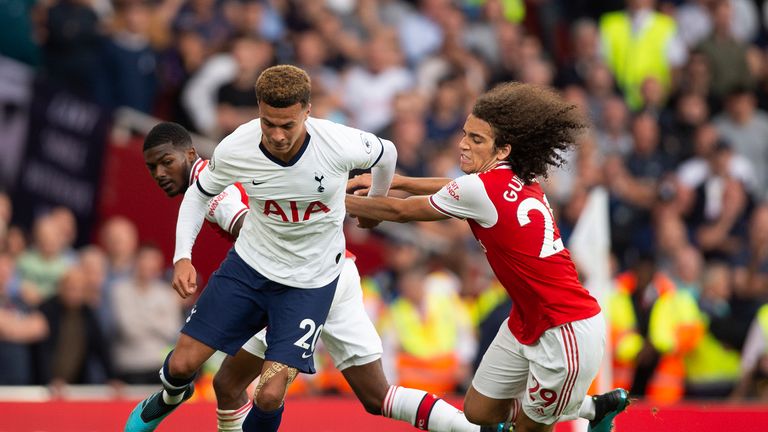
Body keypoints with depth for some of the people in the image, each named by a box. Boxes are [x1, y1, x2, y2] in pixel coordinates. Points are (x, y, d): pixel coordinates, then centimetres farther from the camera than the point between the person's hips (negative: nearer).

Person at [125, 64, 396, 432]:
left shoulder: (342, 146, -27)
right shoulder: (234, 150, -21)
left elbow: (386, 153, -1)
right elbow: (199, 194, 1)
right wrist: (183, 257, -12)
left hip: (310, 282, -2)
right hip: (249, 264, 2)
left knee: (270, 396, -14)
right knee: (183, 363, 3)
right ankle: (171, 396, 42)